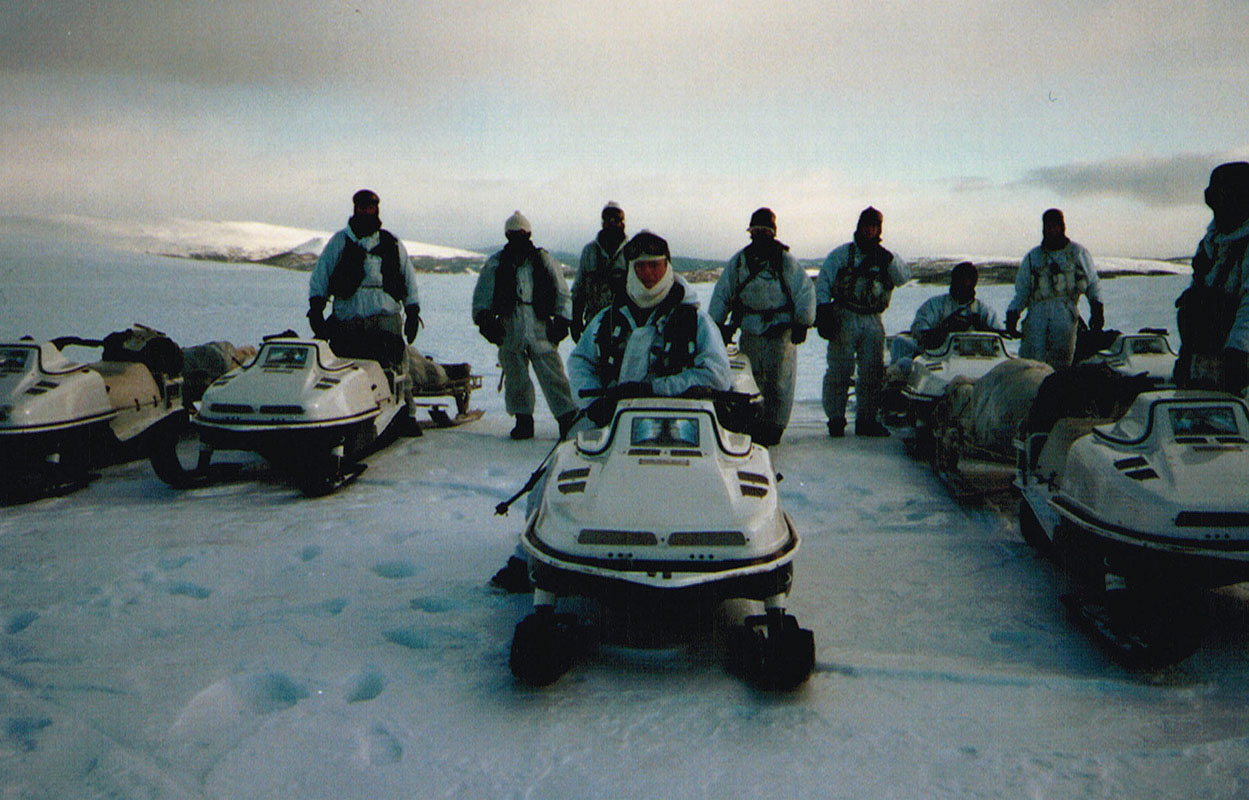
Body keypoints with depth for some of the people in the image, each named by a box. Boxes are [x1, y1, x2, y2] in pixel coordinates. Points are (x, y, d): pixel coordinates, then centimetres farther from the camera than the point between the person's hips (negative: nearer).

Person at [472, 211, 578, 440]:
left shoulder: (545, 260, 11)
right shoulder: (495, 264, 13)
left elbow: (561, 293, 12)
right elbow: (481, 297, 14)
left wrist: (562, 320, 2)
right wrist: (485, 320, -2)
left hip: (541, 327, -1)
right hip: (509, 329, 2)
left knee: (552, 375, -6)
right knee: (515, 377, 3)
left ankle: (568, 419, -2)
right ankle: (523, 420, 13)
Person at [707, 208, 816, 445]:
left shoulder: (785, 261, -1)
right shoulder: (738, 261, 7)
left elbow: (805, 291, 2)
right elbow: (721, 293, 14)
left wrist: (803, 323, -5)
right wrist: (717, 325, 9)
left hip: (780, 330, -3)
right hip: (750, 330, 3)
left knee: (778, 379, -3)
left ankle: (773, 427, 4)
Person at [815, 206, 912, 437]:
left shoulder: (886, 257, 15)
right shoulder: (841, 254, 5)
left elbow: (904, 276, 0)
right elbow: (823, 283, 1)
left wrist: (886, 258, -13)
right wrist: (823, 313, -10)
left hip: (873, 321, 3)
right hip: (844, 319, -3)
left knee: (873, 372, 4)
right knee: (840, 370, -6)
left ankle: (866, 420, 13)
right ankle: (835, 419, 2)